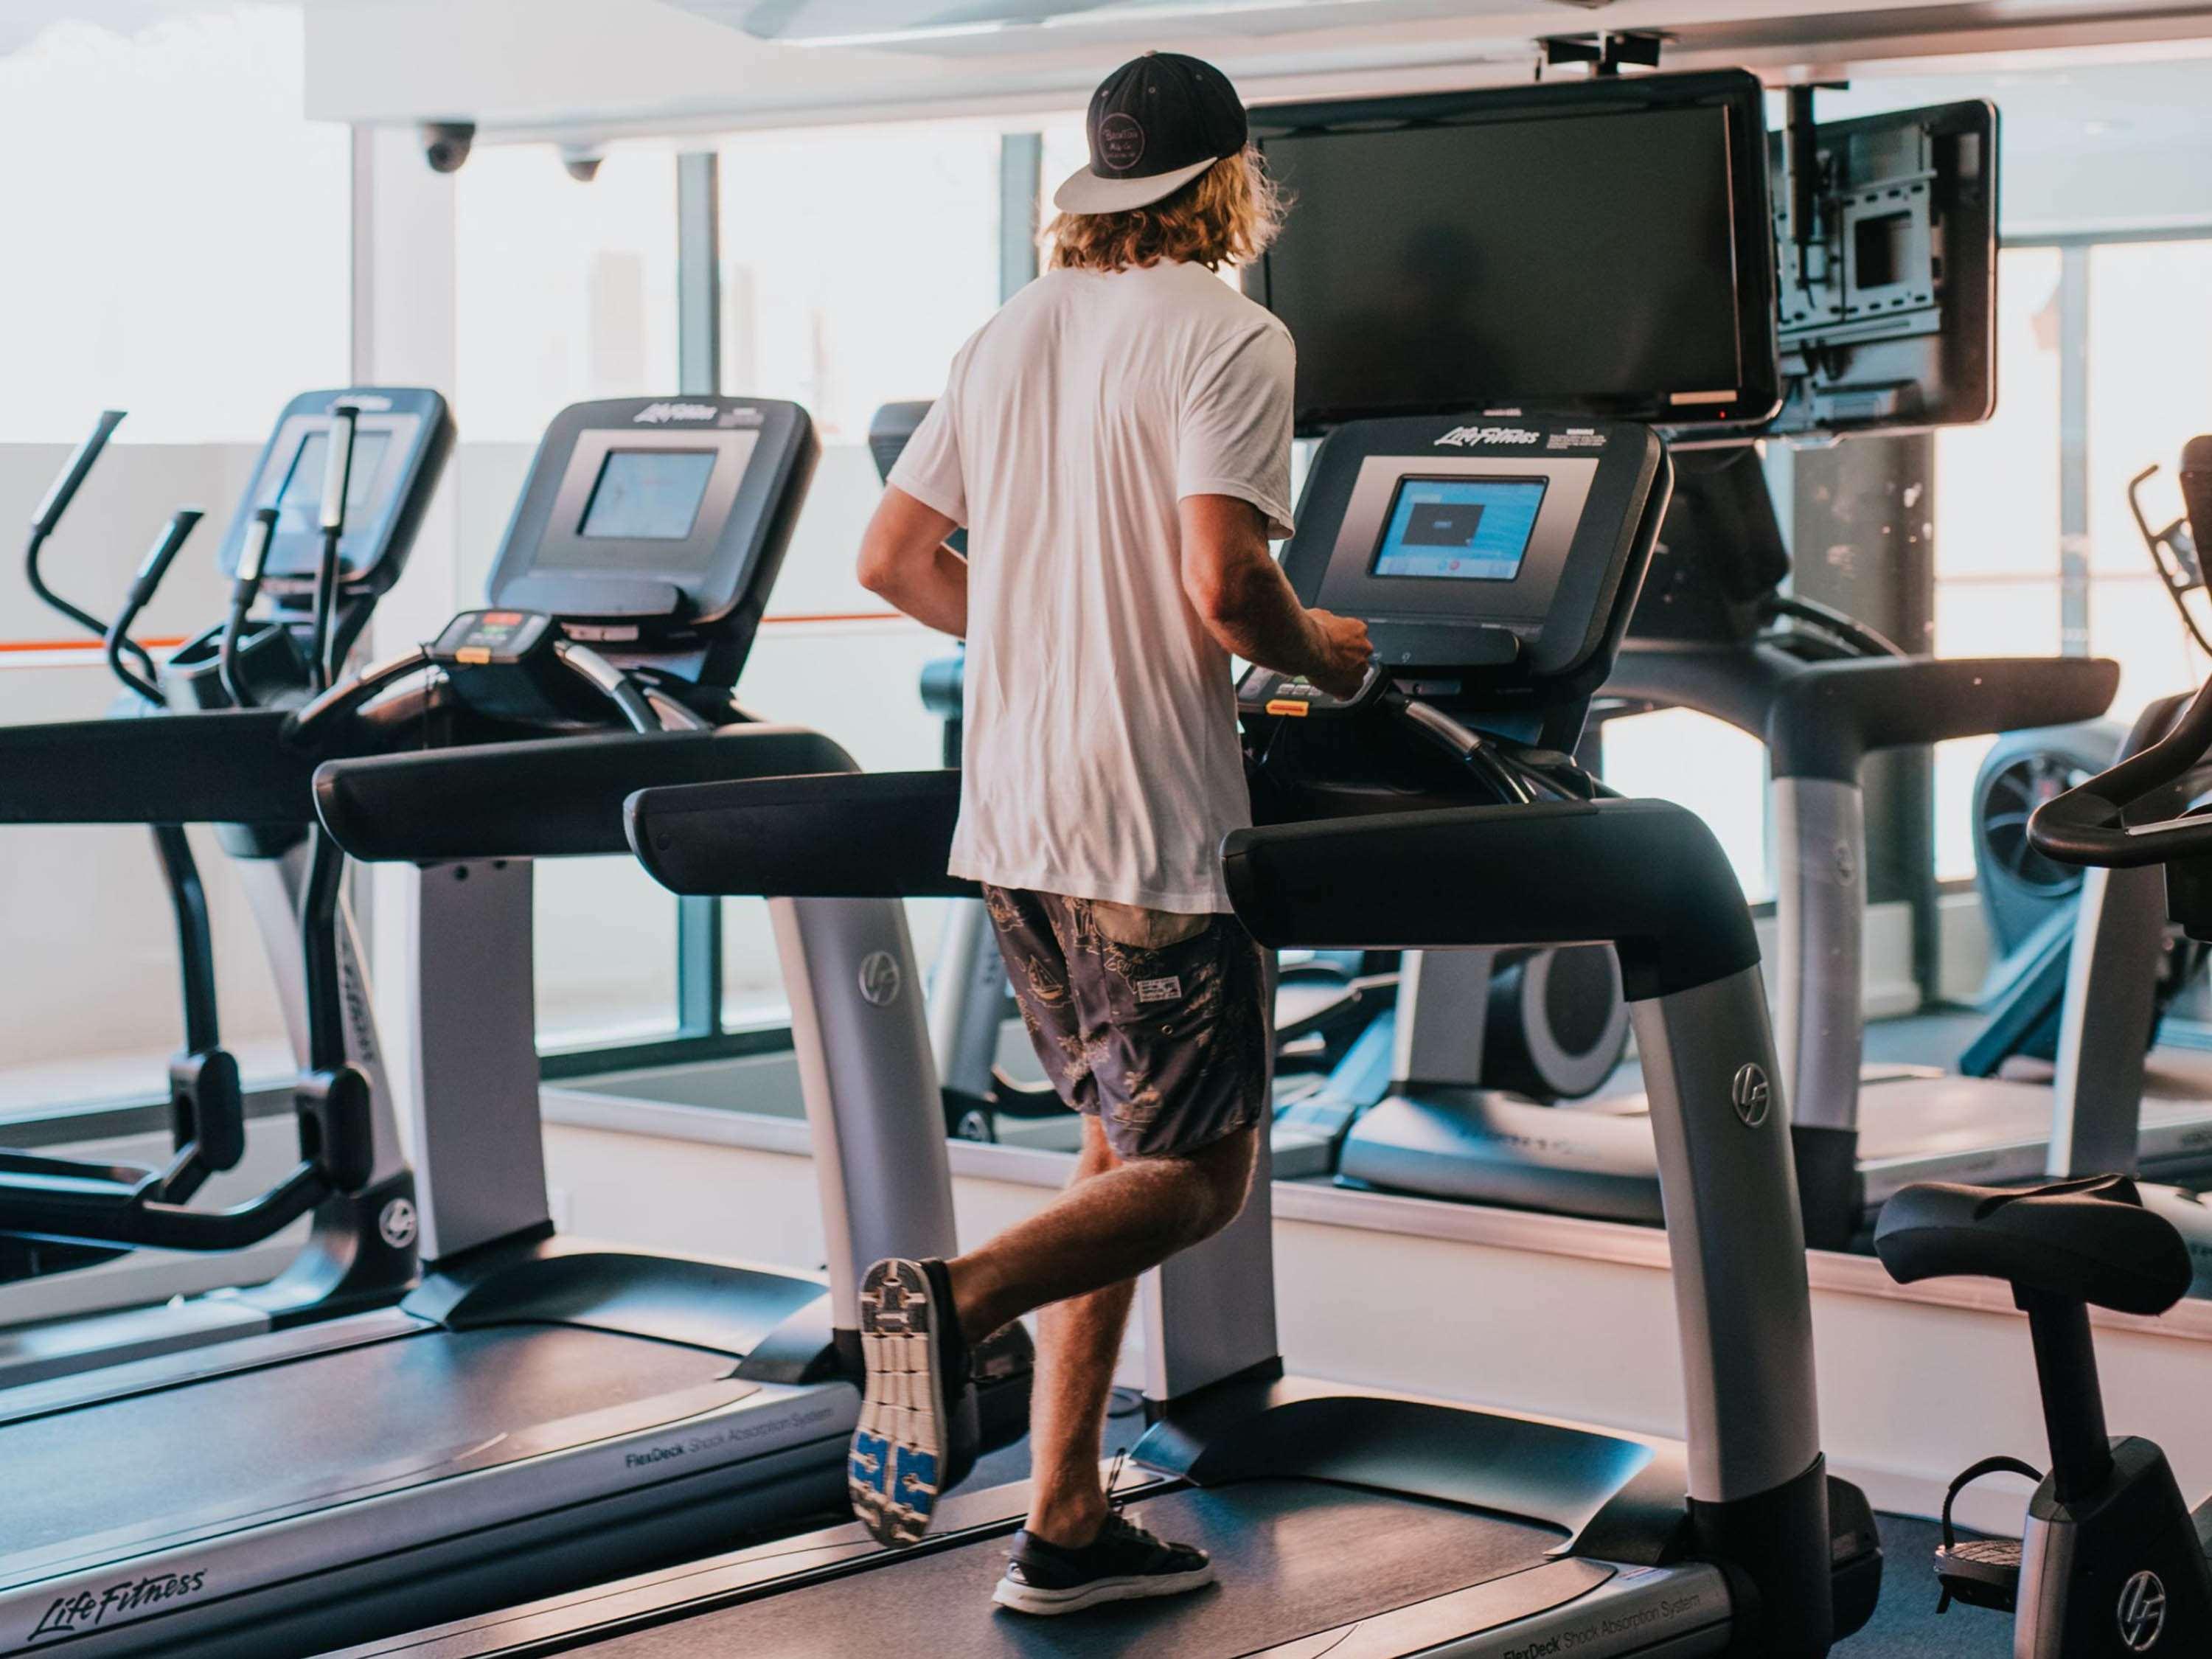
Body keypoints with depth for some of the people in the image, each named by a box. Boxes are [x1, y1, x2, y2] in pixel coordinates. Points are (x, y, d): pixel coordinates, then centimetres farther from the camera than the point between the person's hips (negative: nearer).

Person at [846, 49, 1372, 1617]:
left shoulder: (1014, 332, 13)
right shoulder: (1229, 336, -10)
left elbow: (893, 556, 14)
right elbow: (1223, 584, -22)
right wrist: (1321, 652, -2)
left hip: (1012, 819, 8)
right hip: (1157, 818, -8)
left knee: (1122, 1160, 16)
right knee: (1196, 1176, 2)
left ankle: (1068, 1523, 14)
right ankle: (951, 1301, -24)